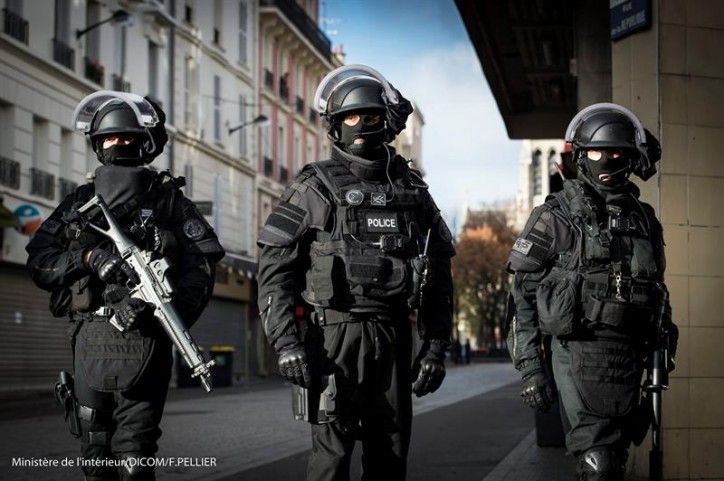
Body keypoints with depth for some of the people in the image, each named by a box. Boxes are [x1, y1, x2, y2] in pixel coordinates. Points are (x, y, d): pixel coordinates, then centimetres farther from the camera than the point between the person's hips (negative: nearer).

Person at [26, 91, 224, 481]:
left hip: (142, 340, -3)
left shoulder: (168, 201, 7)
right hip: (90, 342, 4)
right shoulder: (80, 202, 15)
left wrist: (169, 306, -21)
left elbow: (201, 266, -4)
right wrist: (87, 256, -10)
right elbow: (38, 262, 8)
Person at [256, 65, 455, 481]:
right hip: (336, 333, -4)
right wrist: (286, 342, -14)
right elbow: (275, 269, -4)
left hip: (393, 337, 4)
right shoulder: (315, 187, 0)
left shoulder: (413, 190, 11)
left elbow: (439, 274, 14)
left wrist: (436, 346, 8)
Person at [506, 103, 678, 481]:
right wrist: (529, 364, -8)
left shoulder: (644, 219, 13)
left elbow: (657, 293, 20)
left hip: (628, 358, 5)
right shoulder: (556, 216, -1)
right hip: (579, 353, -5)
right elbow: (523, 293, -2)